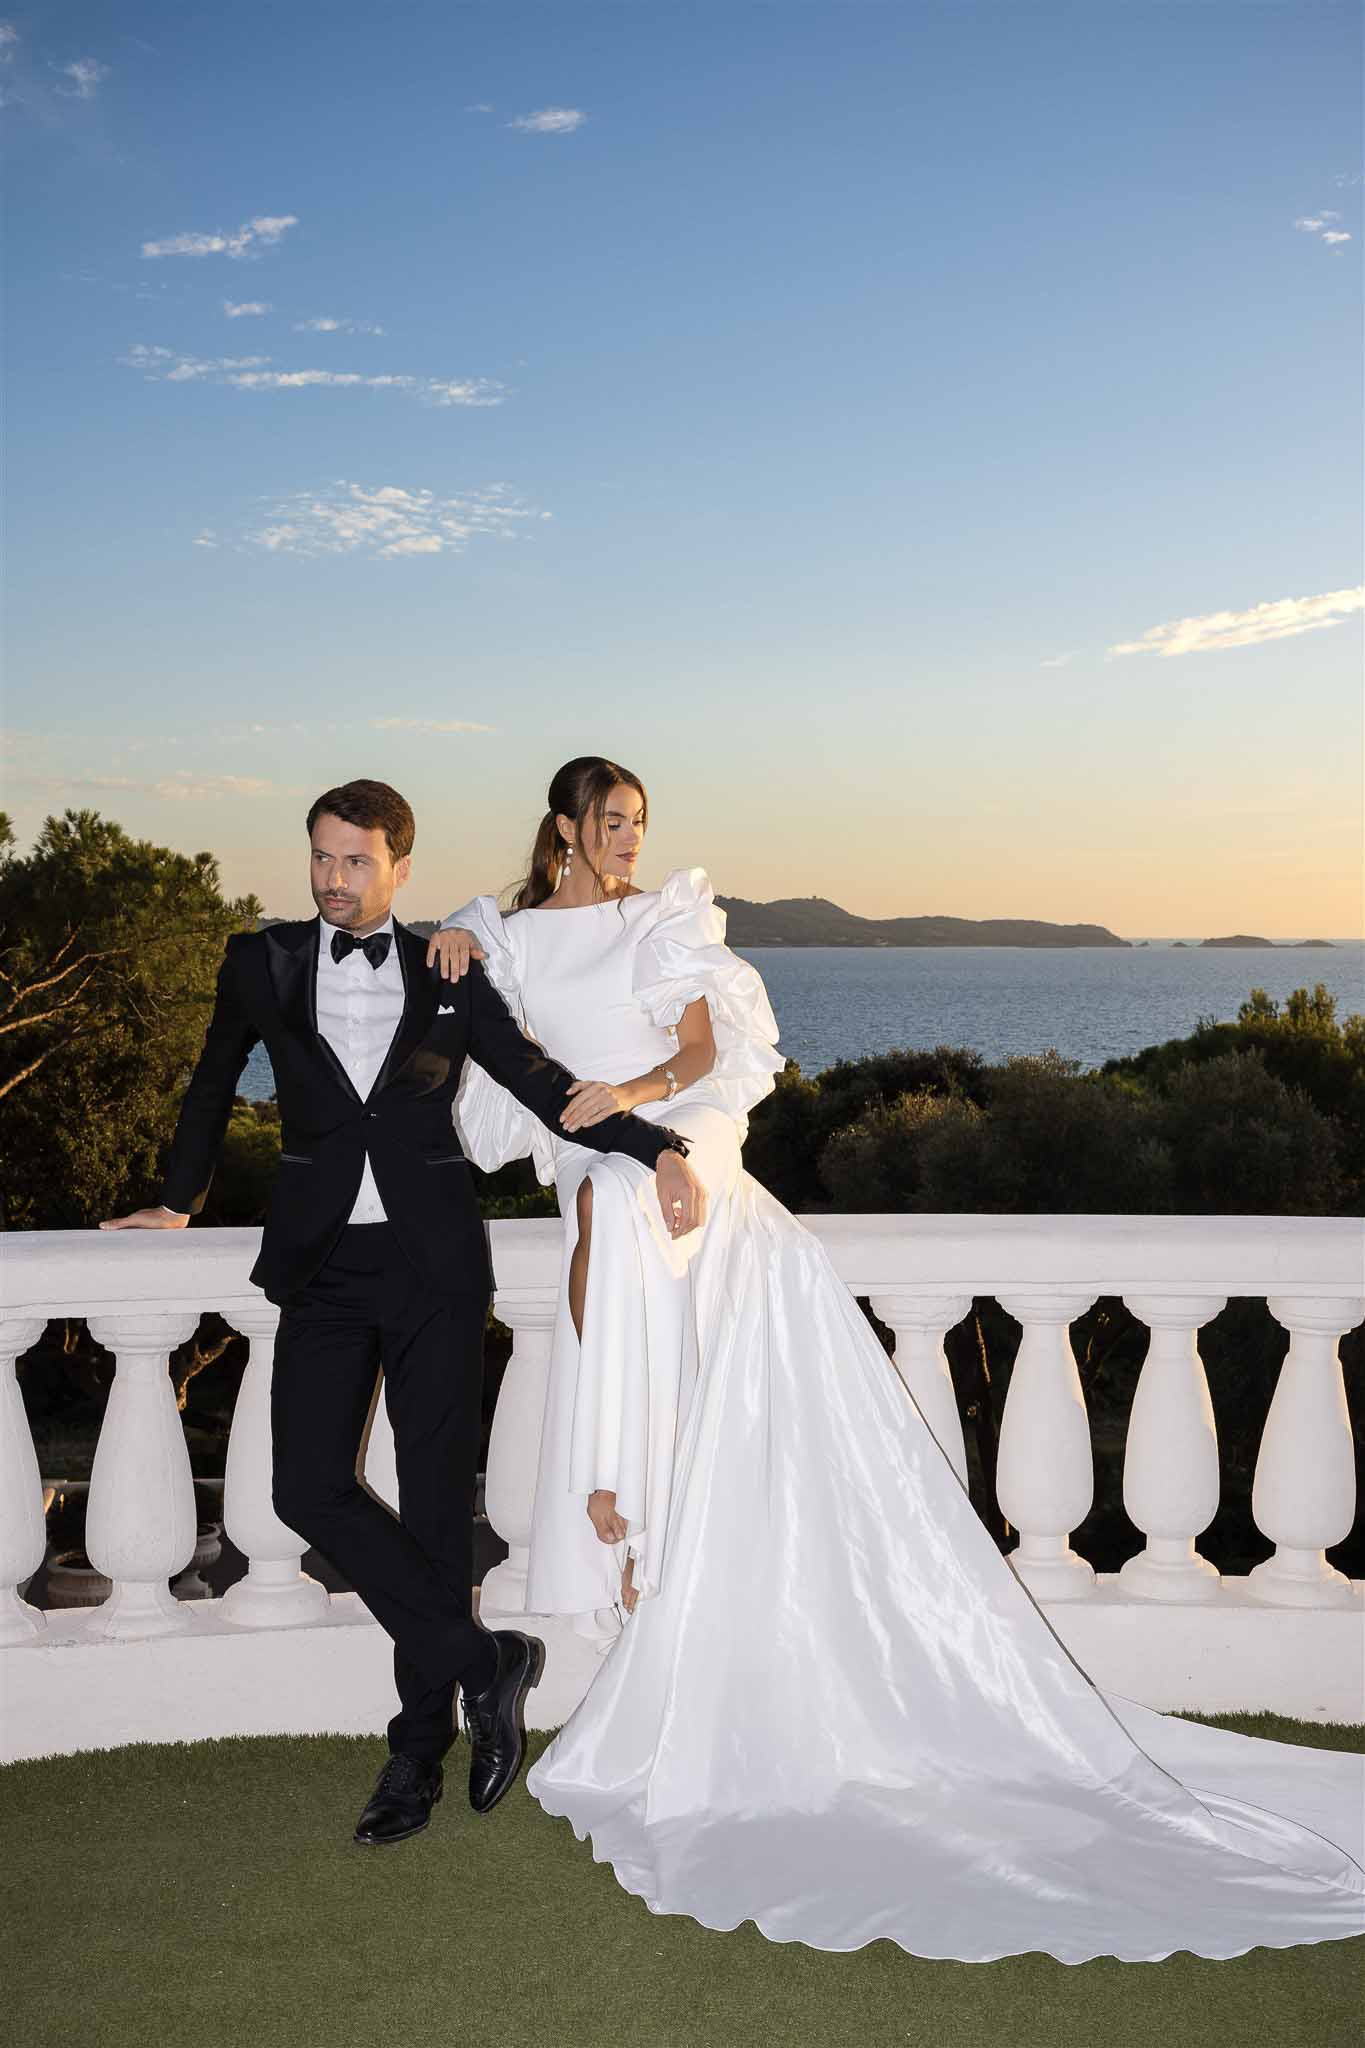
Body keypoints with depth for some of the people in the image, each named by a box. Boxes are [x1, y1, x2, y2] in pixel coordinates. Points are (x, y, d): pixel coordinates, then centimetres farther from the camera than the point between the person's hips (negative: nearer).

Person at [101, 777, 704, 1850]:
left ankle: (422, 1745, 15)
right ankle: (482, 1661, 6)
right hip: (323, 1266, 2)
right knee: (310, 1489, -9)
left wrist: (657, 1147, -7)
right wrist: (178, 1203, 28)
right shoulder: (264, 963, 6)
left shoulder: (449, 976, 3)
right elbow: (214, 1085, 21)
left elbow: (543, 1082, 5)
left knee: (437, 1498, 2)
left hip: (435, 1266, -1)